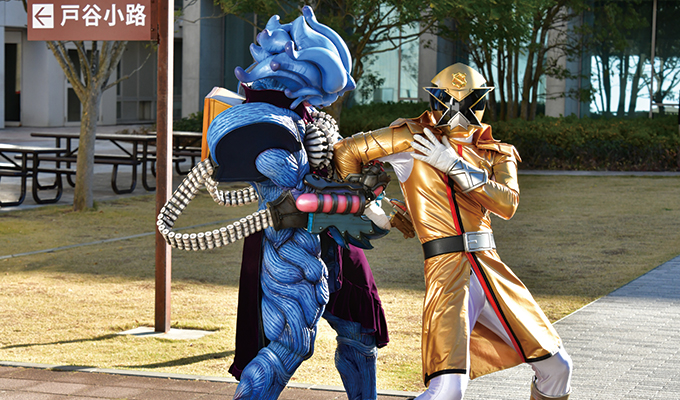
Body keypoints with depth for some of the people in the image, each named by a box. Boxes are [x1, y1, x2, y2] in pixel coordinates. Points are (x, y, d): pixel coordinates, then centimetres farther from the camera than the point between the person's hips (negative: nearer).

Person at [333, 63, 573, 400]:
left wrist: (455, 165, -13)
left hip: (490, 267, 5)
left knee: (556, 366, 11)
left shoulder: (494, 154, 12)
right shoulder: (415, 139, 1)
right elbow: (346, 152, 5)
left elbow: (507, 204, -7)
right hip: (447, 269, -5)